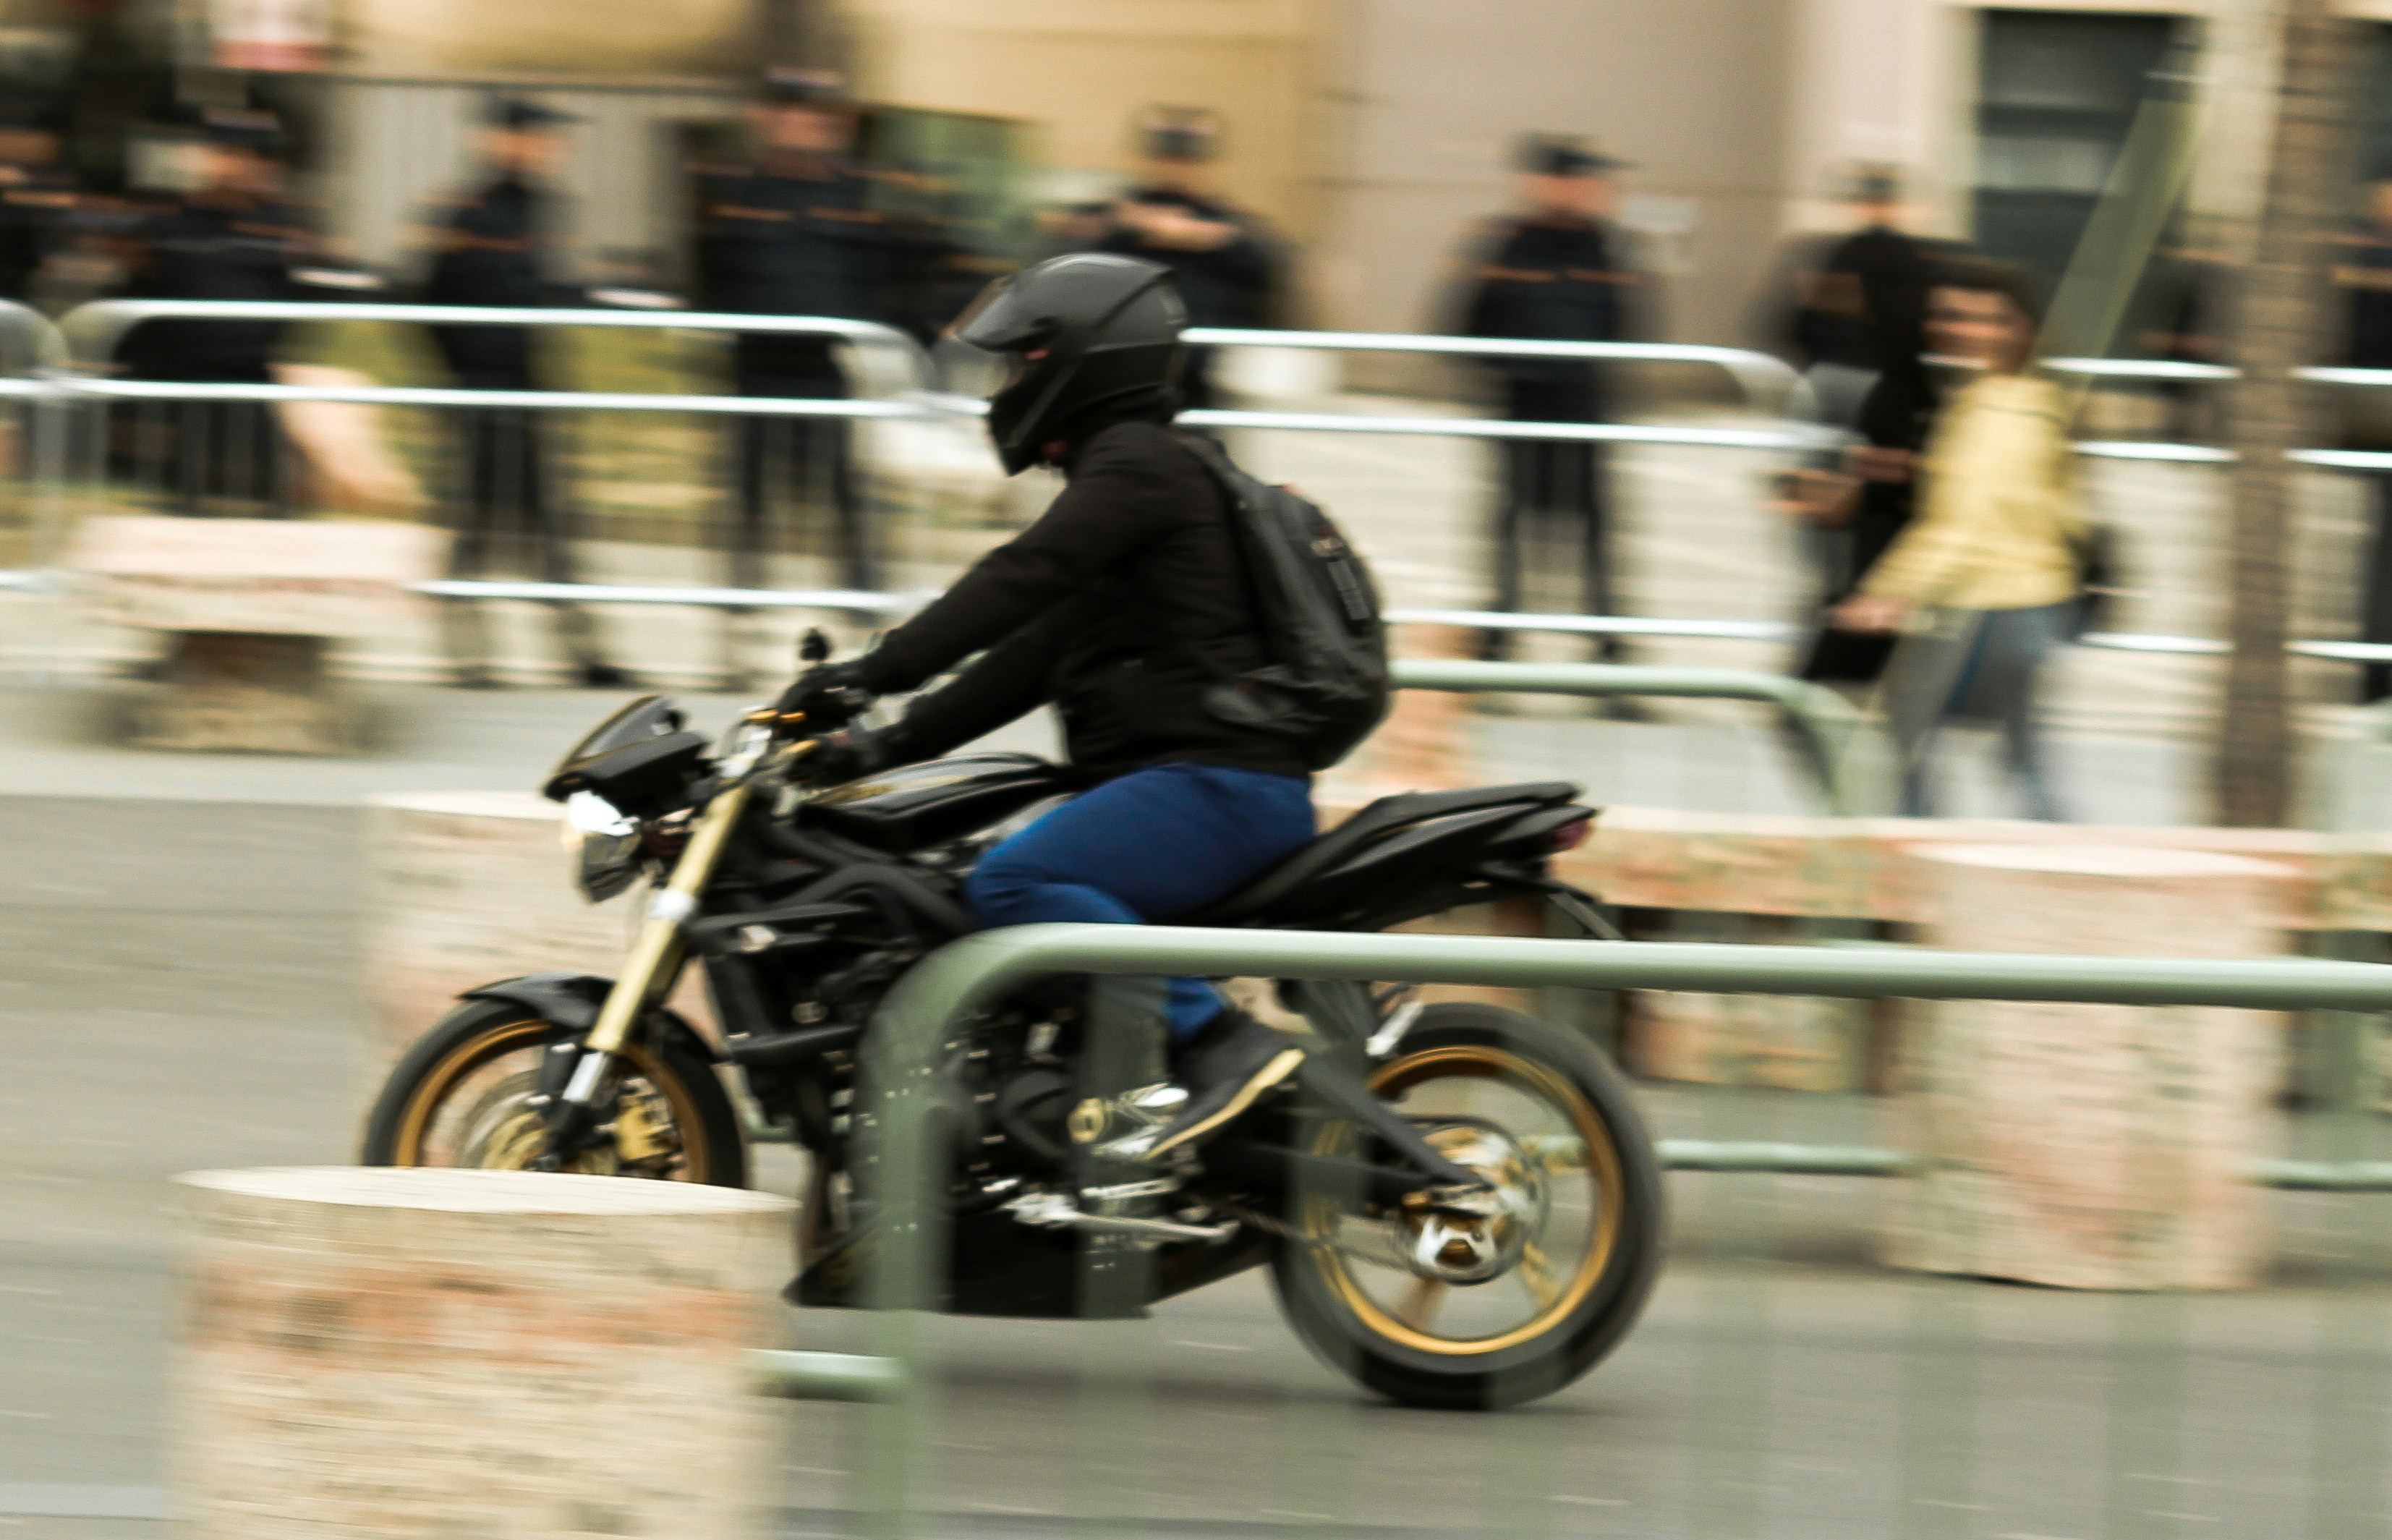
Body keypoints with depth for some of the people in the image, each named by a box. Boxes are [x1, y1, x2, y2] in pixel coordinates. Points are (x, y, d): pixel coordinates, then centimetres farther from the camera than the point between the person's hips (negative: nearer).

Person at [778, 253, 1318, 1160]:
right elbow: (1029, 661, 24)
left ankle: (1220, 1043, -33)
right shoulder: (1118, 473, 25)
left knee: (1012, 884, -28)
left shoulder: (1137, 465, -6)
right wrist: (889, 746, 16)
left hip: (1219, 781, -11)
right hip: (1180, 781, 11)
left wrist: (878, 671, -25)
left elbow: (1021, 578, -20)